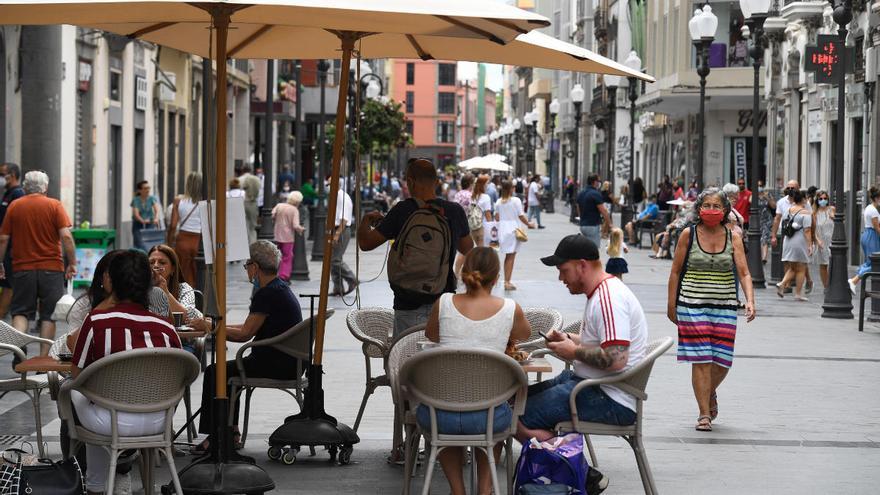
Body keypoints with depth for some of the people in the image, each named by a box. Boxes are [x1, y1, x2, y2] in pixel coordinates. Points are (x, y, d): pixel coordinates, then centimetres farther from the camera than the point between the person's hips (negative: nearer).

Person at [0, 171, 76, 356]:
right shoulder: (54, 205, -3)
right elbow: (66, 236, -11)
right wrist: (72, 263, -4)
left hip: (23, 267, 1)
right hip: (51, 268, -1)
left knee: (20, 311, 8)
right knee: (49, 314, 7)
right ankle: (44, 359, 4)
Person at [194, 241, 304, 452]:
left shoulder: (267, 294, -17)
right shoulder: (280, 288, 15)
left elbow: (245, 333, -17)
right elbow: (250, 327, 19)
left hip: (278, 364, -10)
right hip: (290, 362, 10)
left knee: (214, 372, -2)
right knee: (227, 370, 22)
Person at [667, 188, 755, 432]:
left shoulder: (733, 237, 3)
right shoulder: (688, 235, -1)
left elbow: (743, 272, -3)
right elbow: (675, 271, 6)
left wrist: (750, 300, -18)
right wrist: (671, 304, 5)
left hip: (725, 307, 2)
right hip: (693, 306, -2)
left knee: (722, 361, 4)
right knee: (701, 360, -6)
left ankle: (710, 393, 36)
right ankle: (704, 413, 3)